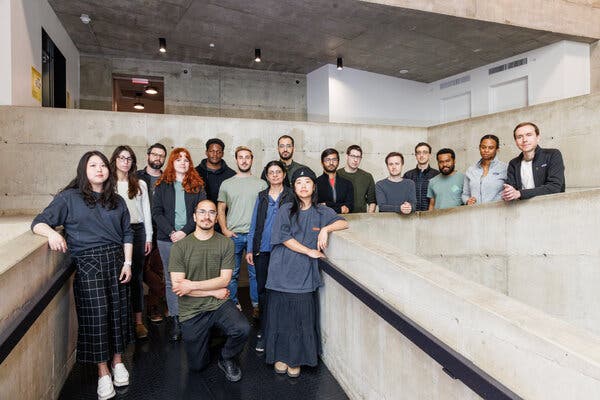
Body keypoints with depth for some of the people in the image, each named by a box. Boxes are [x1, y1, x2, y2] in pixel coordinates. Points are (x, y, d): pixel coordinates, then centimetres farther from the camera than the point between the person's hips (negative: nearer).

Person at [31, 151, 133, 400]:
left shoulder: (117, 201, 12)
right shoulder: (69, 198, 2)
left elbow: (127, 234, 12)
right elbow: (39, 223, -2)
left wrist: (127, 263, 3)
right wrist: (52, 233, -25)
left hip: (116, 260, 3)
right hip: (87, 262, -3)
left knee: (118, 311, 7)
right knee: (97, 314, -4)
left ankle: (117, 361, 26)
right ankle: (103, 373, 11)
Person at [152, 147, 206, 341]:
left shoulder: (197, 185, 6)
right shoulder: (162, 185, 8)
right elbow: (156, 211, 3)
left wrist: (185, 231, -11)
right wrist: (171, 232, -10)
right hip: (167, 239, 1)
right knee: (171, 280, 6)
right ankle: (174, 320, 13)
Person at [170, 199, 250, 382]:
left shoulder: (225, 244, -5)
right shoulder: (179, 247, -7)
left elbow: (224, 279, -9)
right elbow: (177, 286, -12)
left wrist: (192, 285, -16)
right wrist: (214, 292, -12)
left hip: (219, 305, 0)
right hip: (191, 311, 0)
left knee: (243, 329, -28)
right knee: (197, 365, 8)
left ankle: (226, 359, 5)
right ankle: (209, 335, 40)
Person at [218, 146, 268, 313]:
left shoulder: (261, 184, 8)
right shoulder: (226, 184, 10)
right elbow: (221, 209, 10)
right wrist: (224, 230, -3)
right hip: (233, 235, 1)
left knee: (256, 272, 4)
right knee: (232, 273, 6)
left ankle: (256, 305, 17)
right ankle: (233, 305, 20)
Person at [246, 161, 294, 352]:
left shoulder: (291, 196, 3)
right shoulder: (262, 196, 11)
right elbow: (254, 224, 12)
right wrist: (249, 249, 6)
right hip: (262, 250, 3)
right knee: (262, 288, 6)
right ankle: (264, 330, 20)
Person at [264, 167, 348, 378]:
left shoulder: (321, 212, 9)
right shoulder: (286, 210, 3)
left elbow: (344, 223, 4)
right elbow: (284, 238, -6)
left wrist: (326, 228, -14)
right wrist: (311, 252, -9)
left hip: (305, 275, 1)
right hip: (283, 273, -1)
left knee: (302, 318, 2)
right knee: (281, 316, 5)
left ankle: (296, 360, 20)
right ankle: (281, 356, 23)